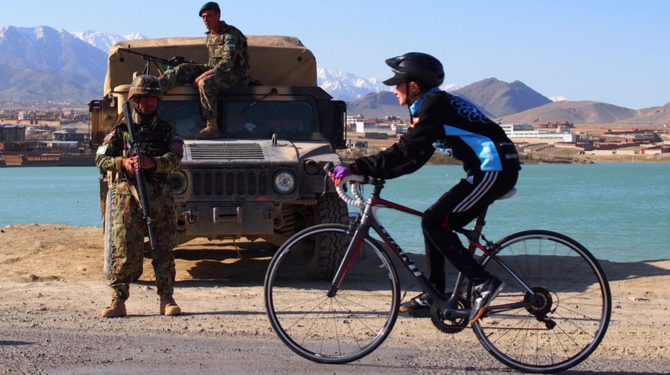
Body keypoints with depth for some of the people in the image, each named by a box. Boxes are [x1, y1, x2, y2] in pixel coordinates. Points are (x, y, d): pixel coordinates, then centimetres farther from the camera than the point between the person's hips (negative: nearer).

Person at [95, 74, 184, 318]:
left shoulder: (167, 130, 12)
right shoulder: (121, 129, 11)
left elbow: (176, 158, -4)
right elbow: (101, 158, 8)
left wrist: (153, 163, -22)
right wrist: (122, 162, -12)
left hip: (160, 197, 1)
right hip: (127, 195, -1)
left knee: (163, 249, 2)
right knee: (125, 250, -3)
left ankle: (167, 300, 6)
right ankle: (118, 300, 1)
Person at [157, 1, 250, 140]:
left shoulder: (230, 34, -15)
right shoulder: (210, 36, 12)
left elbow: (228, 61, -26)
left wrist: (203, 75, -29)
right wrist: (202, 72, 2)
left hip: (233, 73, -8)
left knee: (205, 83, -36)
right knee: (184, 69, -8)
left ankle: (212, 127, -34)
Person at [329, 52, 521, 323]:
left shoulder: (433, 107, -13)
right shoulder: (435, 104, 17)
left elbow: (404, 152, -21)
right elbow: (412, 157, 17)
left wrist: (355, 168, -21)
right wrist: (369, 172, 10)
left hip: (493, 169, -10)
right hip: (491, 170, 10)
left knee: (435, 223, -12)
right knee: (436, 223, 11)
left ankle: (484, 283, -11)